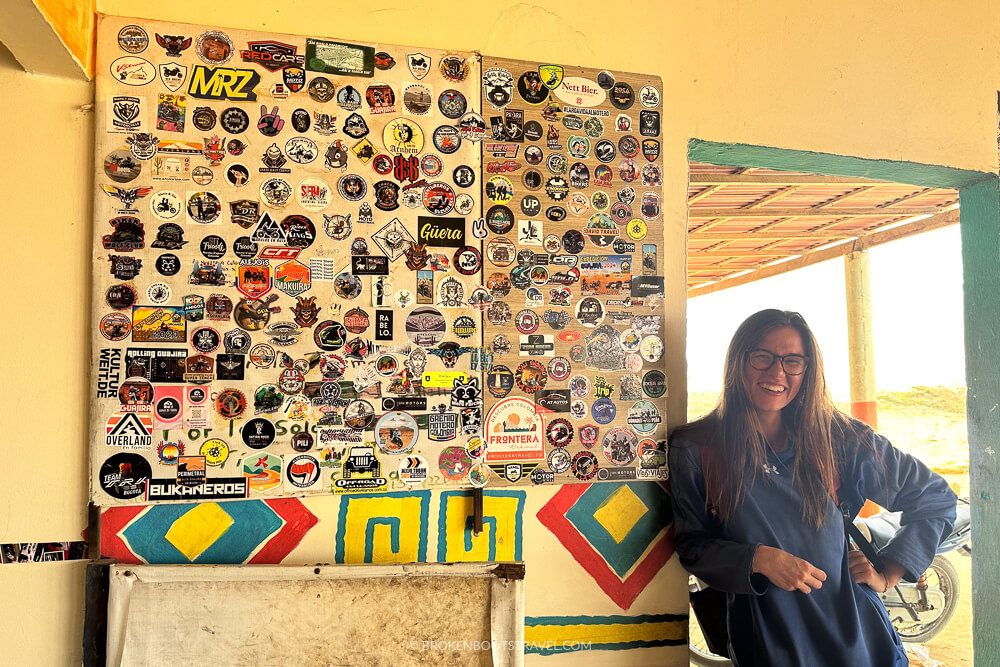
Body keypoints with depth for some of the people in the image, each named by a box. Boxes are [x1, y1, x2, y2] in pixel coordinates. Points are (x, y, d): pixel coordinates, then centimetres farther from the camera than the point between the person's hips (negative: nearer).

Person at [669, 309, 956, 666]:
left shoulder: (836, 436, -4)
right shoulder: (694, 449, -8)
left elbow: (936, 499, 7)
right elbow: (691, 544, -5)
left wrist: (888, 573, 0)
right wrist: (759, 559, -21)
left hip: (858, 638, 2)